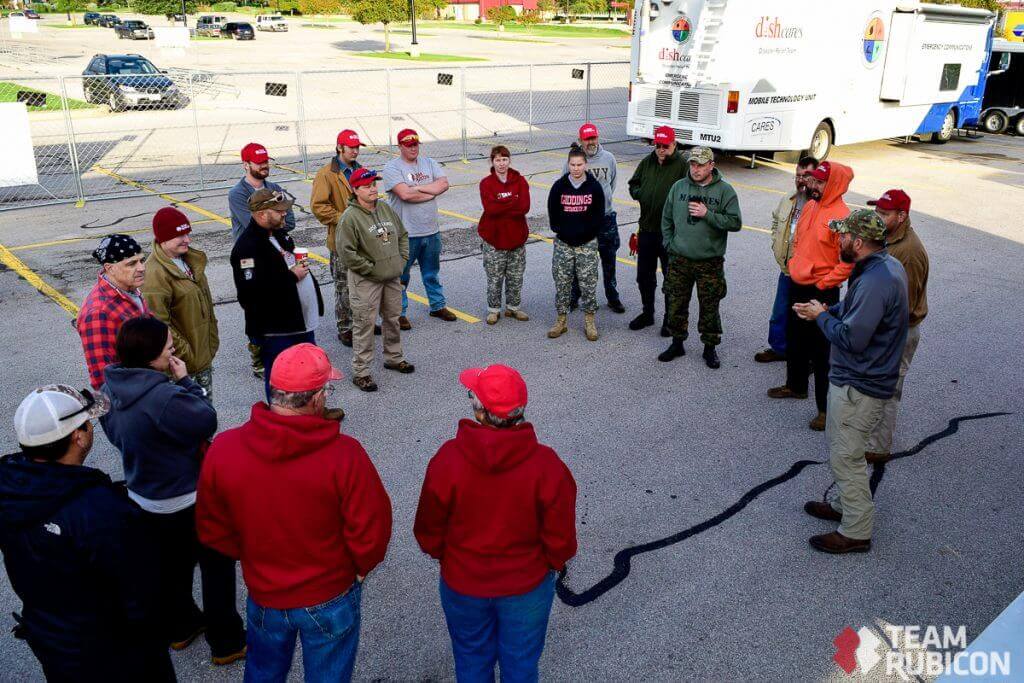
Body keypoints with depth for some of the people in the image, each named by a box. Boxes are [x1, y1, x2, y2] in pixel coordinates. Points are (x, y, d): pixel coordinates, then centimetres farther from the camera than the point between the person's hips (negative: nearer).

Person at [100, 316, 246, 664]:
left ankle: (179, 627, 46)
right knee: (217, 569, 12)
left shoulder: (110, 390, -6)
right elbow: (206, 423, -21)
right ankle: (227, 642, 25)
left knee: (171, 565, 27)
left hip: (144, 500, 8)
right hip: (187, 503, -8)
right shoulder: (163, 397, -34)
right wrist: (186, 381, -14)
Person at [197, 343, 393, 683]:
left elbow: (212, 530, -4)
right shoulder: (344, 455, -28)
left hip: (263, 596, 3)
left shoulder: (223, 449, -18)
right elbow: (372, 531, -20)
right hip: (330, 599, -3)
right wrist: (360, 568, 1)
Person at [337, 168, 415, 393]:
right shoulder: (350, 217, -16)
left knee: (393, 319, 20)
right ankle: (360, 372, 7)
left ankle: (394, 357, 39)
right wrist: (370, 269, -17)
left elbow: (402, 235, 18)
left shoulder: (386, 208, 7)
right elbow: (345, 252, -20)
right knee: (364, 324, -2)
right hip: (366, 282, -7)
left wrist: (402, 259, 6)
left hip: (392, 277, 7)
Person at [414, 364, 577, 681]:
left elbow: (429, 529, -10)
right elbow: (560, 537, -14)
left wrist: (442, 554, 12)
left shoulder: (447, 460, -24)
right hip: (527, 585, 0)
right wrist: (555, 562, 8)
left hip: (462, 584, 1)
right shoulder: (546, 464, -25)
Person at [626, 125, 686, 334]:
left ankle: (670, 319, 19)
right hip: (647, 229, 6)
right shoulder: (647, 162, 8)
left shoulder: (682, 165, -11)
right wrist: (639, 193, -1)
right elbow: (633, 184, 18)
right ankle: (647, 313, 33)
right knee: (644, 275, 16)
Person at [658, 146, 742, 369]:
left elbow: (735, 223, -10)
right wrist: (669, 244, 3)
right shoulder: (679, 187, 4)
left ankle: (710, 348, 22)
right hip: (679, 260, 3)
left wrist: (707, 214, -18)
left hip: (710, 262, -2)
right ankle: (677, 343, 28)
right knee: (676, 304, 11)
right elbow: (667, 219, 12)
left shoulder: (725, 191, -4)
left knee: (710, 308, 6)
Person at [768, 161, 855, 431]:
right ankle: (795, 386, 44)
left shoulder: (841, 216, -20)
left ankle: (826, 408, 9)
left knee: (821, 351, -2)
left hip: (821, 293, -9)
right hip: (797, 287, 9)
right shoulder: (810, 206, 7)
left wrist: (823, 284, -18)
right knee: (794, 340, 23)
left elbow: (849, 262, -23)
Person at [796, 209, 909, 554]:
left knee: (845, 457, 2)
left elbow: (851, 338, -29)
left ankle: (856, 532, 16)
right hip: (857, 378, 10)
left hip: (858, 387, -10)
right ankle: (848, 505, 41)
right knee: (842, 450, 24)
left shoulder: (876, 281, -28)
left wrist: (822, 316, -13)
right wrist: (827, 310, 2)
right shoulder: (886, 265, 5)